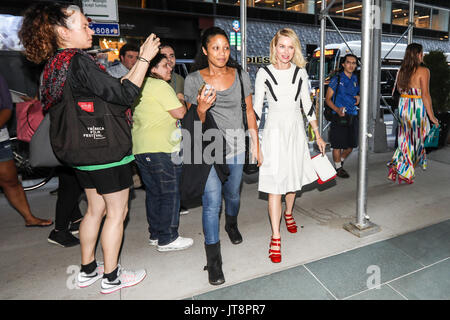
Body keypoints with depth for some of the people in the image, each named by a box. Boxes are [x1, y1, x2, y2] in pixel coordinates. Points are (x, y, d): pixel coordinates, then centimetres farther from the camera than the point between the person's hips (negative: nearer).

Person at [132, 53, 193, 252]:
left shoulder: (140, 86, 18)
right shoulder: (160, 86, -11)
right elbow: (180, 113, -14)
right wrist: (182, 102, 6)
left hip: (140, 148, 10)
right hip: (160, 148, -9)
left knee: (153, 192, 15)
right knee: (170, 193, -1)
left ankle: (155, 234, 25)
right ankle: (167, 239, 7)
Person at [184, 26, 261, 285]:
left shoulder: (241, 75, 2)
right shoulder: (194, 79, -5)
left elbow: (249, 111, 9)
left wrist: (256, 143, 8)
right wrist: (201, 109, -25)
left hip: (236, 147, 3)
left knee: (233, 194, 21)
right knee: (212, 202, -6)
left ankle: (232, 224, 53)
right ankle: (214, 260, 7)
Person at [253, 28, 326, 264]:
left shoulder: (300, 72, 4)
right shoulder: (264, 73, -4)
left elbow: (307, 105, 10)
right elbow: (256, 109, -3)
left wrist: (318, 135, 11)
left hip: (296, 131, 4)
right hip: (275, 131, -3)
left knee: (293, 178, 17)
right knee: (274, 184, -6)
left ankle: (288, 214, 44)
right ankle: (275, 237, 2)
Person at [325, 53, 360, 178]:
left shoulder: (355, 79, 12)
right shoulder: (336, 79, -6)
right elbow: (328, 99, -8)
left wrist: (358, 97, 5)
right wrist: (337, 109, -23)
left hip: (353, 116, 6)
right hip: (339, 117, -6)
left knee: (351, 145, 11)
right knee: (338, 145, 1)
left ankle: (340, 162, 33)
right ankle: (338, 168, 18)